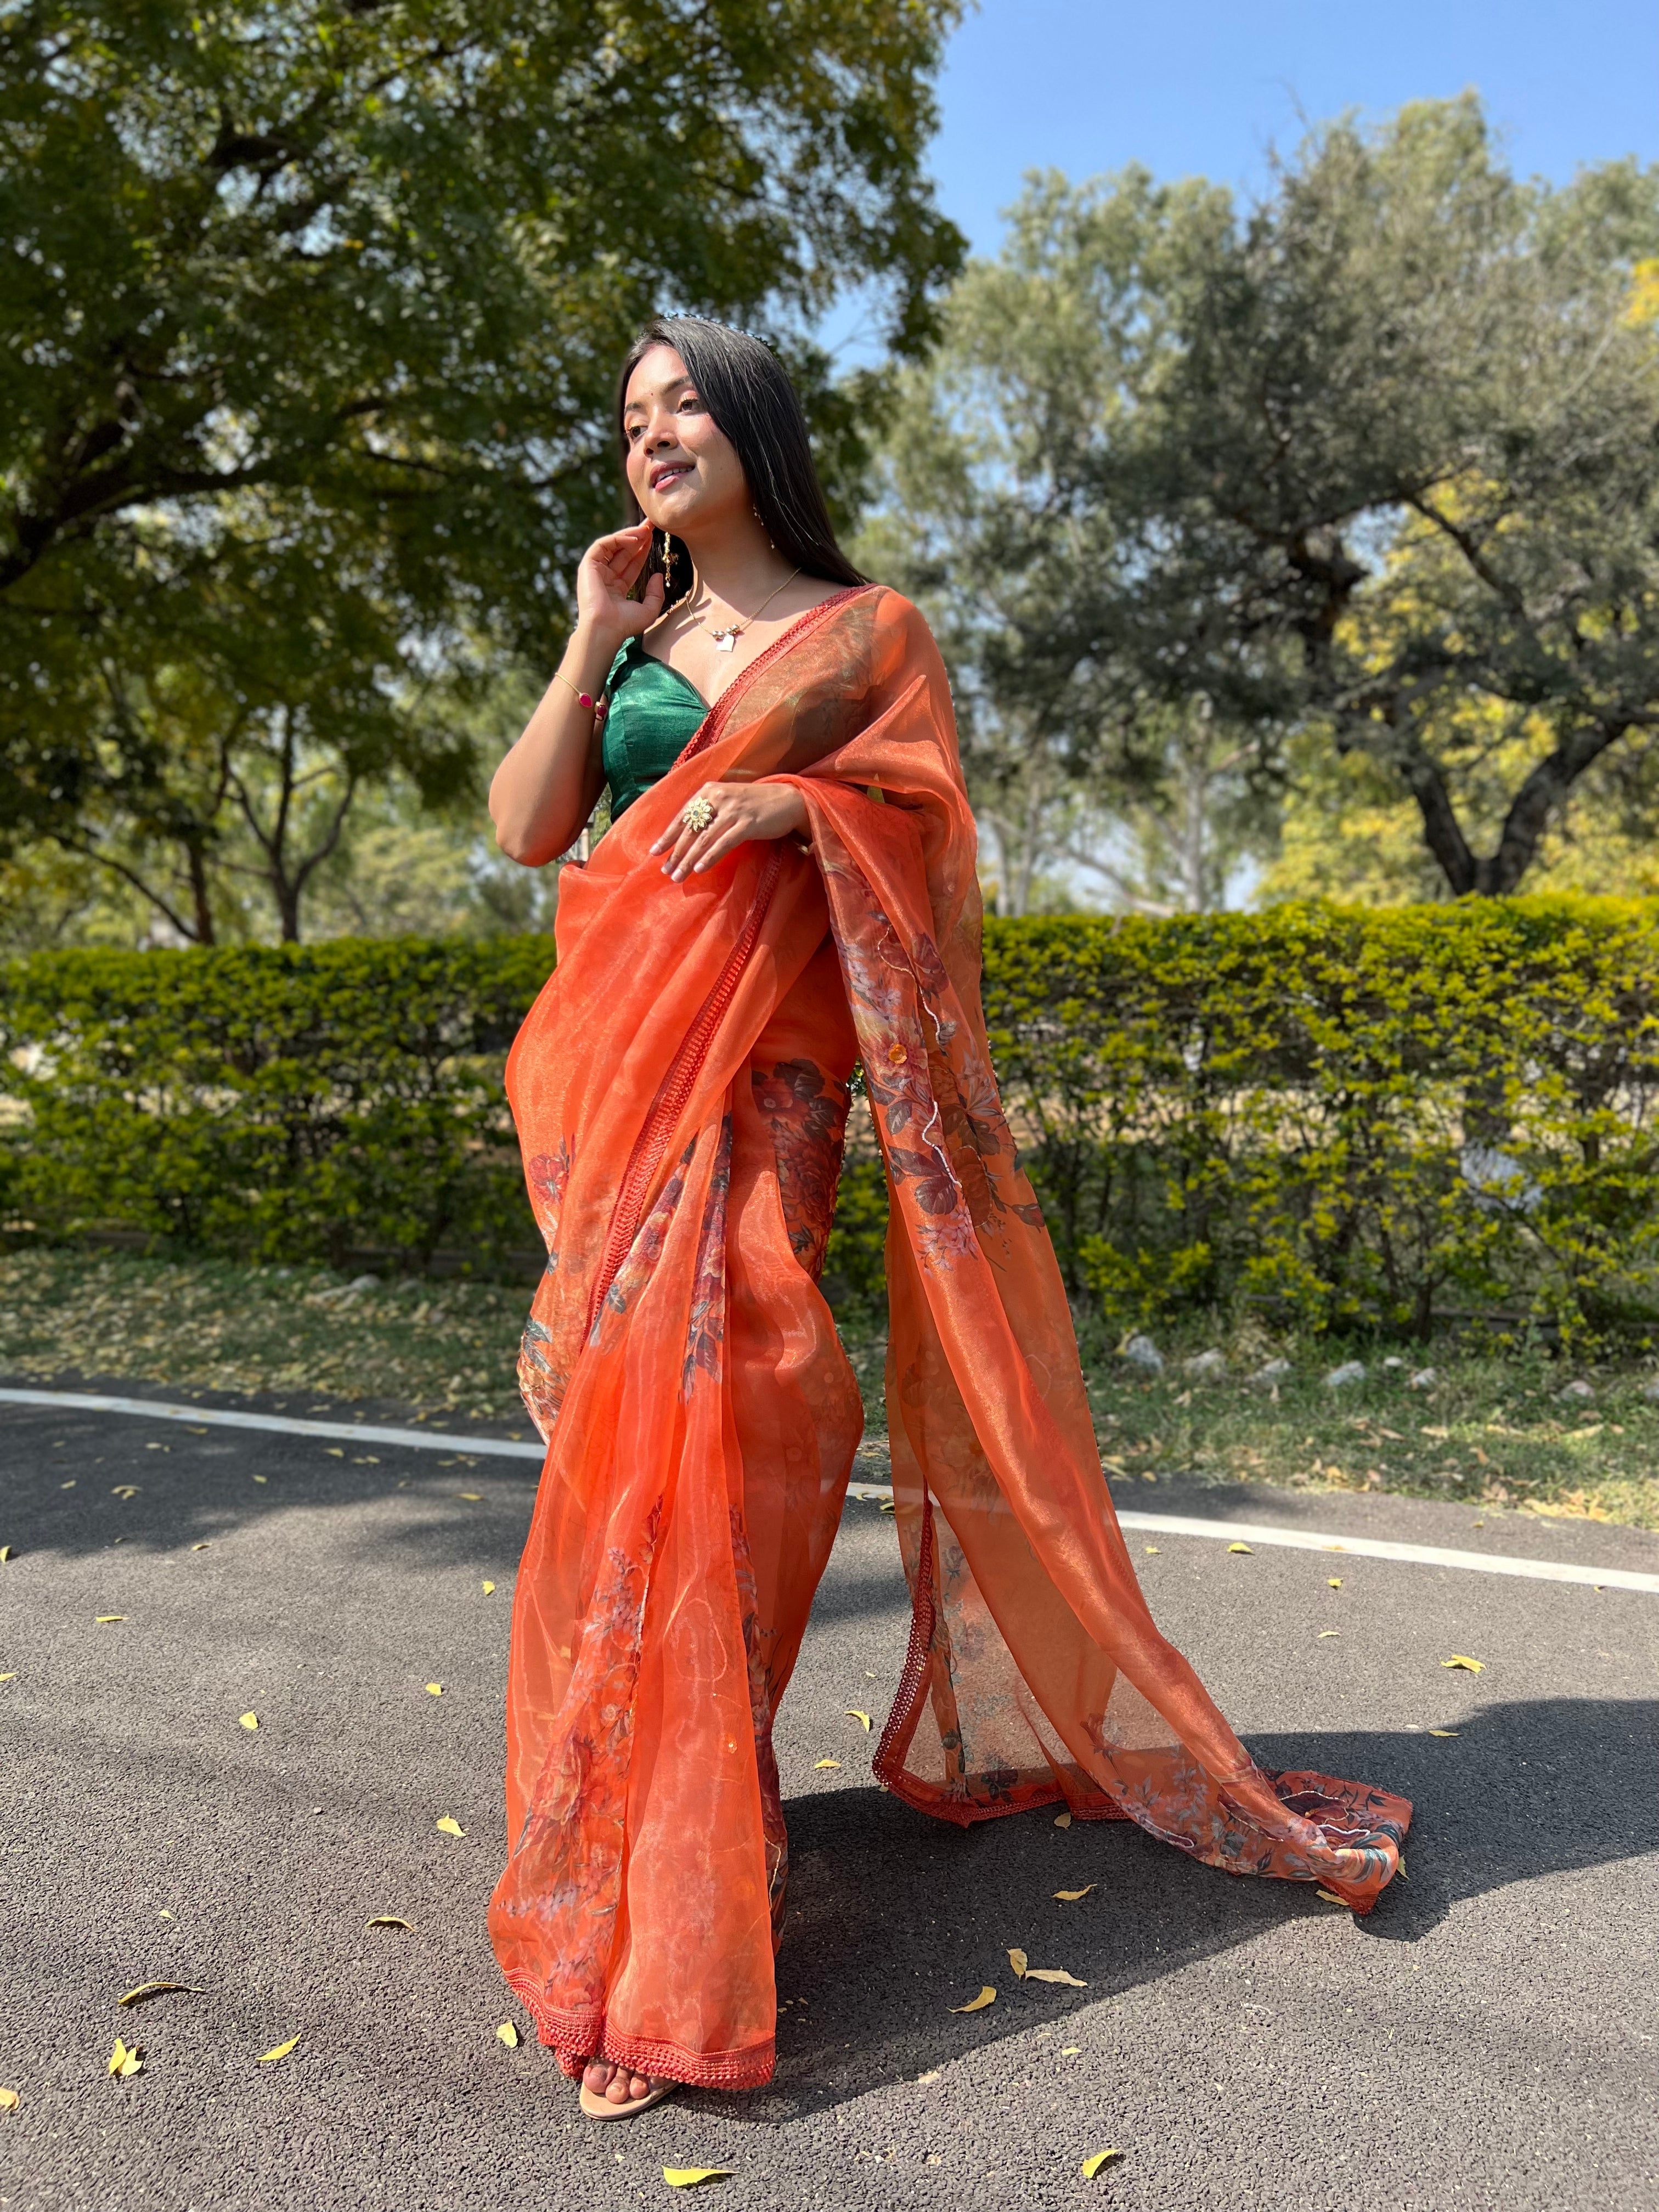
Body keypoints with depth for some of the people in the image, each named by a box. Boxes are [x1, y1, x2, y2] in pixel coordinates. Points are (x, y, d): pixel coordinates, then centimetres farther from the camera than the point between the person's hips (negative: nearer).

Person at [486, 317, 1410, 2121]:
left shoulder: (870, 630, 11)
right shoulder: (625, 639, 20)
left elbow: (928, 831, 3)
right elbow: (526, 828, 9)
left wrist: (795, 799, -12)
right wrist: (595, 633, 7)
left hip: (768, 1055, -3)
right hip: (613, 1051, 3)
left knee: (720, 1396, -13)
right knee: (635, 1403, -1)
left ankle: (694, 1801, 2)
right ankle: (643, 1826, 13)